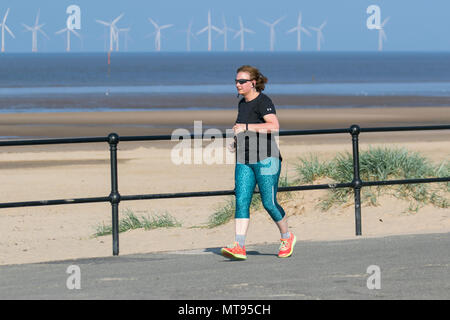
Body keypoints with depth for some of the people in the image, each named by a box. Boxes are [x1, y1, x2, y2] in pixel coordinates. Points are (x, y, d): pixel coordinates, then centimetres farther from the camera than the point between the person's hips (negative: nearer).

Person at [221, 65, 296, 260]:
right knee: (241, 201, -7)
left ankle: (287, 238, 21)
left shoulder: (263, 101, -9)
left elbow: (274, 126, -24)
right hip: (244, 161, 8)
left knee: (269, 203, -3)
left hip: (266, 158, -7)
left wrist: (246, 127, -23)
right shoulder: (243, 103, 17)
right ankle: (239, 247, -15)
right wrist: (238, 142, 15)